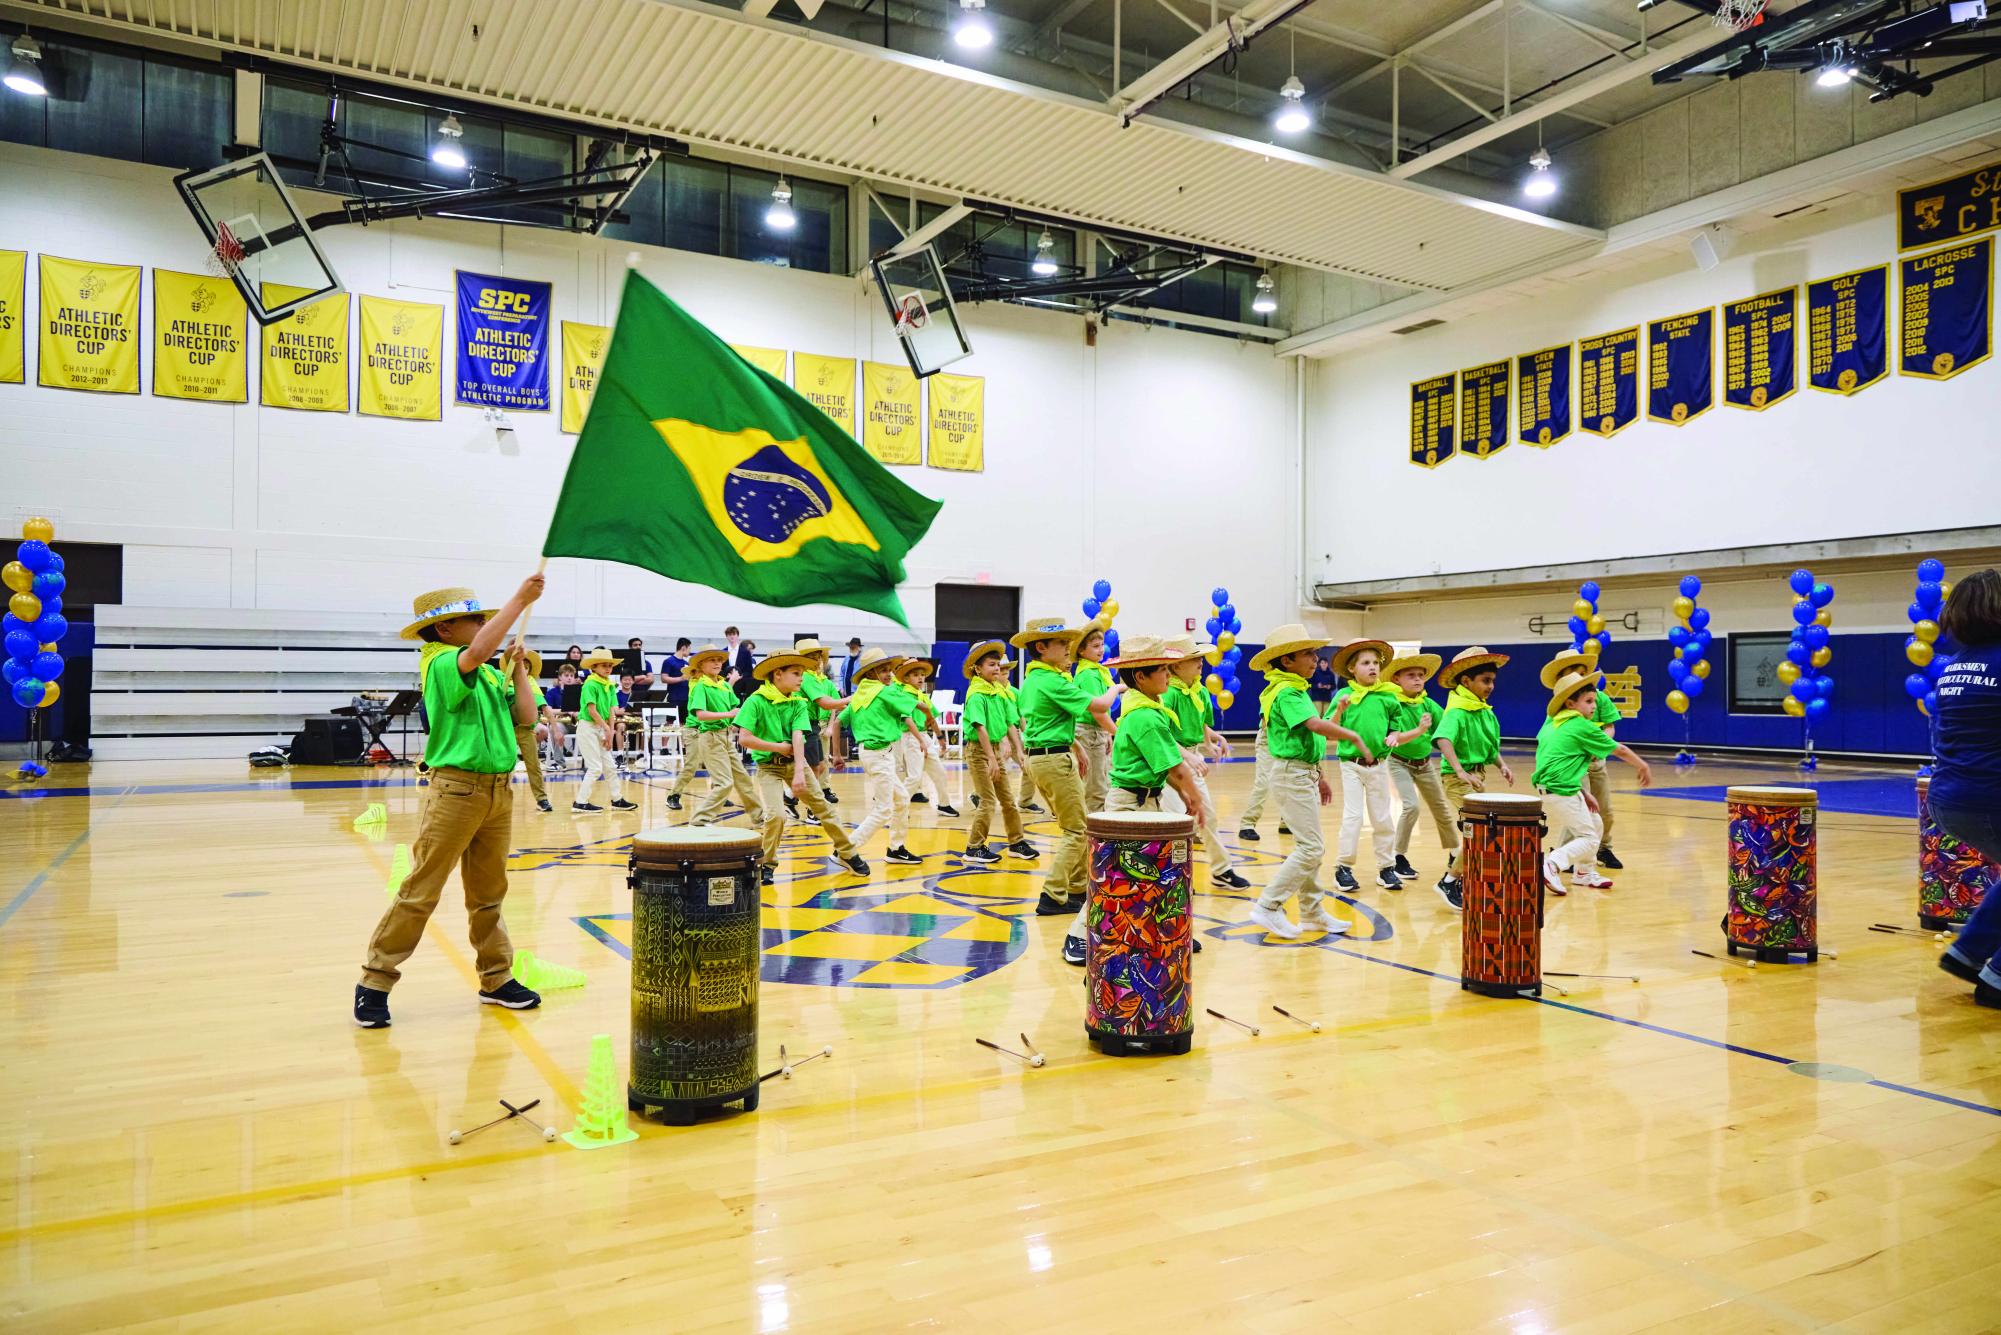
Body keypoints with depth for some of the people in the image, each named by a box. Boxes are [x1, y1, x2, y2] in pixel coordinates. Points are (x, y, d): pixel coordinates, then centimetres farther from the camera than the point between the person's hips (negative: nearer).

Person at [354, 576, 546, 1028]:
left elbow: (525, 716, 13)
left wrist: (519, 669, 8)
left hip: (500, 790, 7)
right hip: (457, 789, -7)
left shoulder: (490, 675, 14)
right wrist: (520, 600, -27)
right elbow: (478, 650, -30)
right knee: (420, 892, -3)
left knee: (488, 893, 15)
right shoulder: (440, 664, -9)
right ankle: (375, 982, 8)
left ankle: (497, 979, 23)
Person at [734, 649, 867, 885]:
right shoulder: (756, 701, -13)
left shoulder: (798, 703, -1)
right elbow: (745, 738, -19)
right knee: (776, 814, -20)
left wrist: (799, 772, -24)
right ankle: (766, 864, 2)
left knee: (822, 807, 6)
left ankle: (848, 853, 19)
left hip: (795, 762, 4)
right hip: (768, 766, -4)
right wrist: (778, 747, -13)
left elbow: (797, 738, -13)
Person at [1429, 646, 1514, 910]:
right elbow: (1443, 740, -34)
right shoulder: (1457, 712, -18)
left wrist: (1502, 765, 3)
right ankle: (1449, 882, -2)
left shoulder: (1486, 712, 9)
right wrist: (1461, 772, -43)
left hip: (1478, 776, 9)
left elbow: (1491, 746, 20)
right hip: (1459, 777, -9)